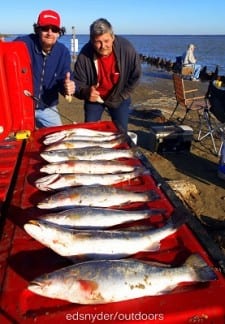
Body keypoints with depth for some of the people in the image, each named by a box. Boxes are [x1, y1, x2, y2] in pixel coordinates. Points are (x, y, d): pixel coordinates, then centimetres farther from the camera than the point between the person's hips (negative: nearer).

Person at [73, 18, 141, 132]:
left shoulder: (127, 49, -25)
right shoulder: (84, 55, -26)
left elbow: (135, 76, -9)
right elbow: (78, 83, -18)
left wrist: (121, 96, -9)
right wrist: (86, 92, -41)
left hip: (119, 98, 0)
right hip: (94, 98, 0)